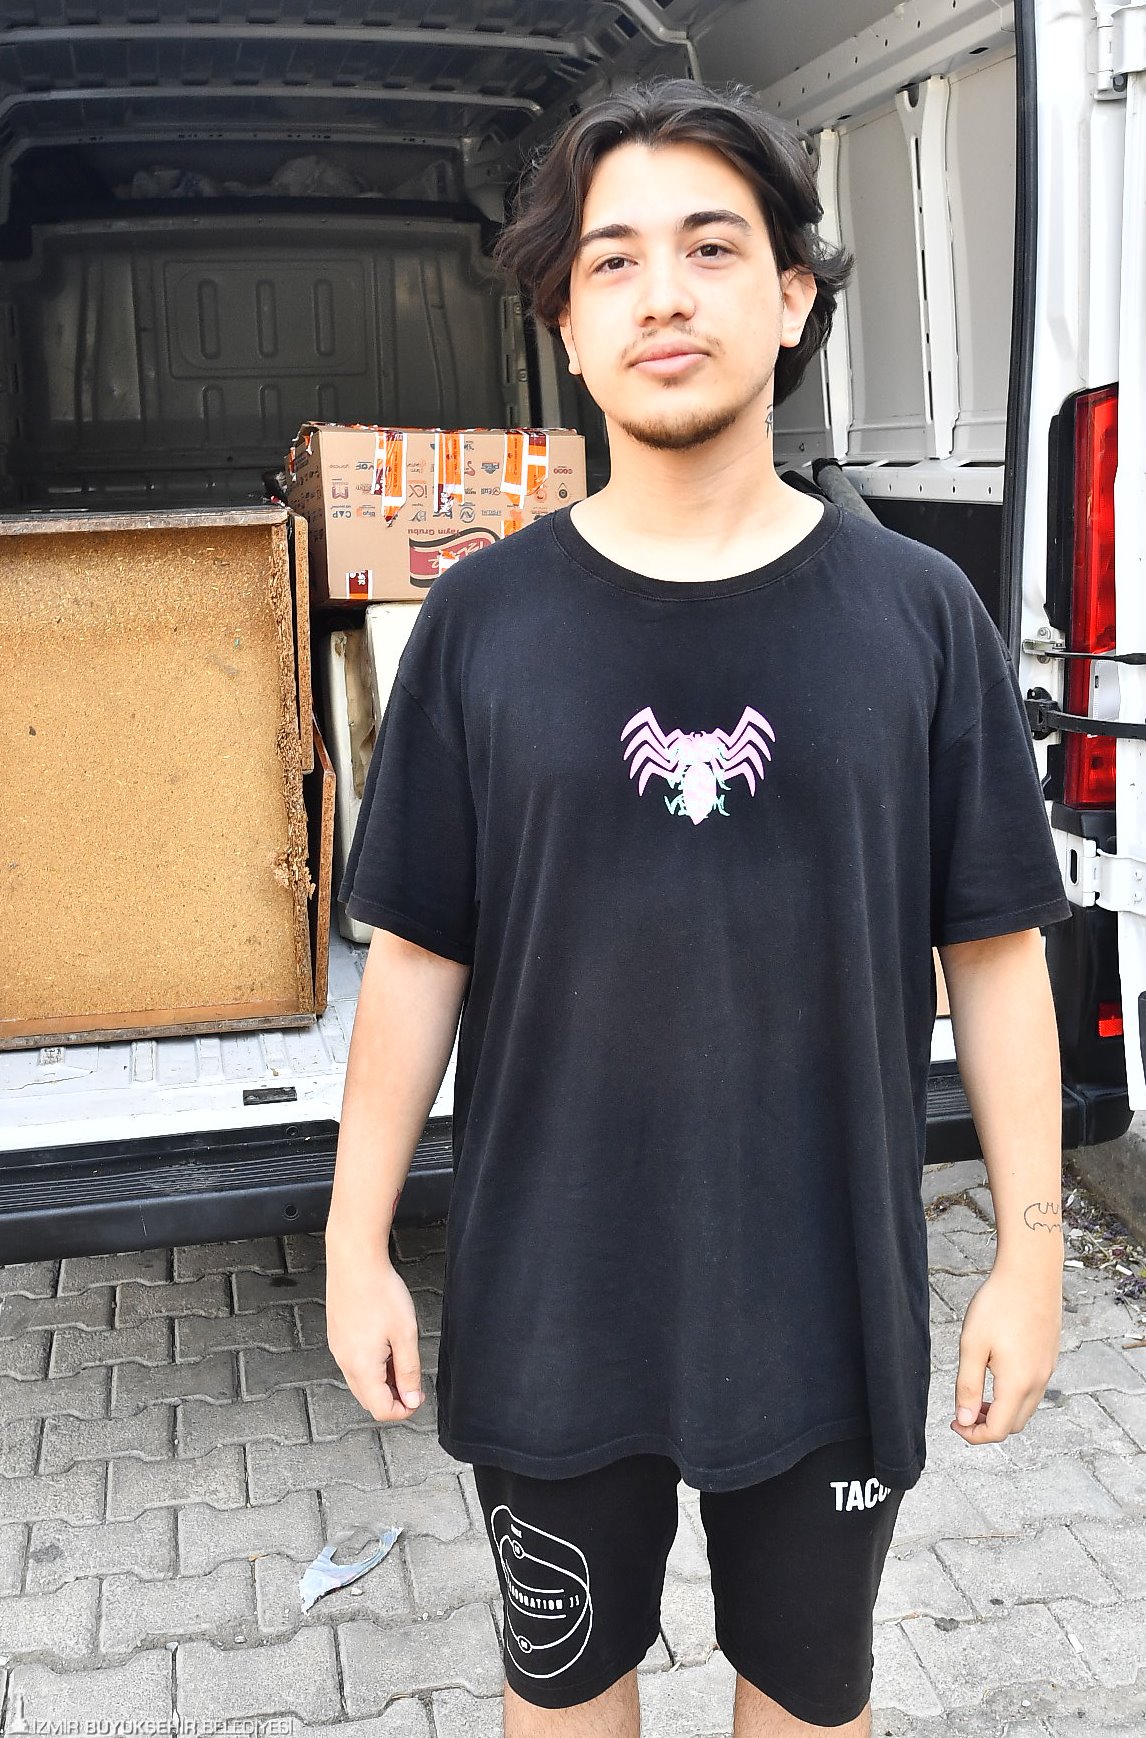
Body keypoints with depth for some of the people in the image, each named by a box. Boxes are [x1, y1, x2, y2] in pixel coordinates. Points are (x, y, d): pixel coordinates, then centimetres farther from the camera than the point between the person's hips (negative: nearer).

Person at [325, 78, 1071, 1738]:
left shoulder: (917, 611, -6)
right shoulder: (485, 620, -6)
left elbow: (994, 950, -3)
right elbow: (416, 952, -2)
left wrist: (1031, 1251, -3)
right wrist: (357, 1243, -1)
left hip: (831, 1301, 0)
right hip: (548, 1304, 0)